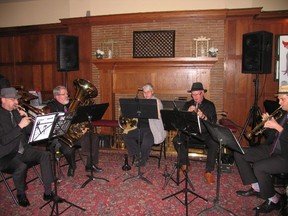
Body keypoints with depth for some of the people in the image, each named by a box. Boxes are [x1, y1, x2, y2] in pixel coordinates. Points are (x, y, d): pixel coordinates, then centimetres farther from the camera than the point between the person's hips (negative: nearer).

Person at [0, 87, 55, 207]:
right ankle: (21, 194, -2)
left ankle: (48, 192, -11)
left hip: (23, 149, 6)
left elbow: (29, 131, 8)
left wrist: (26, 118, -9)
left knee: (45, 155, -15)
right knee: (21, 166, -34)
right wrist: (20, 126, -29)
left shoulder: (16, 112, 7)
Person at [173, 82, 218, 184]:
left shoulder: (210, 105, 2)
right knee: (176, 140, -24)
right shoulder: (187, 104, 9)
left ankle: (208, 171, -17)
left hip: (205, 134, -2)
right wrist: (187, 112, -19)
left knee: (214, 143, -32)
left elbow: (213, 122, -9)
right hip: (190, 133, 2)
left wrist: (203, 117, -29)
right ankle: (185, 165, -3)